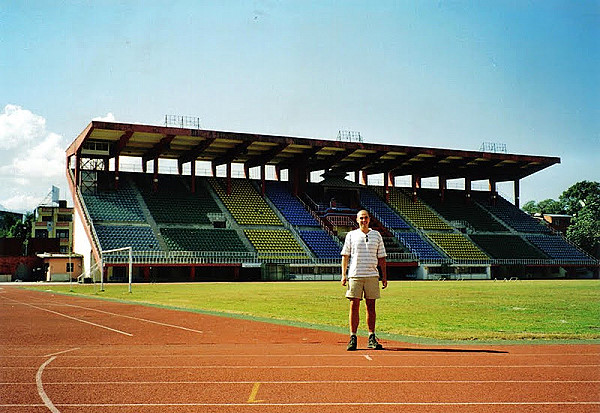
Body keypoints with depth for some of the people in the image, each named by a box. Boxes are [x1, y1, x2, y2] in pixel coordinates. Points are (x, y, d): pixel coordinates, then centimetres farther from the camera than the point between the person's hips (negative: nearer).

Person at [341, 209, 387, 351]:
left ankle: (372, 339, 9)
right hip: (355, 275, -1)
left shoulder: (376, 235, 11)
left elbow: (381, 257, 12)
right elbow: (345, 255, 5)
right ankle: (353, 337, 2)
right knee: (354, 306, -3)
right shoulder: (351, 235, 7)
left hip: (372, 275, 1)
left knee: (371, 306, 3)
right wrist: (343, 274, -4)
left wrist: (384, 276, 7)